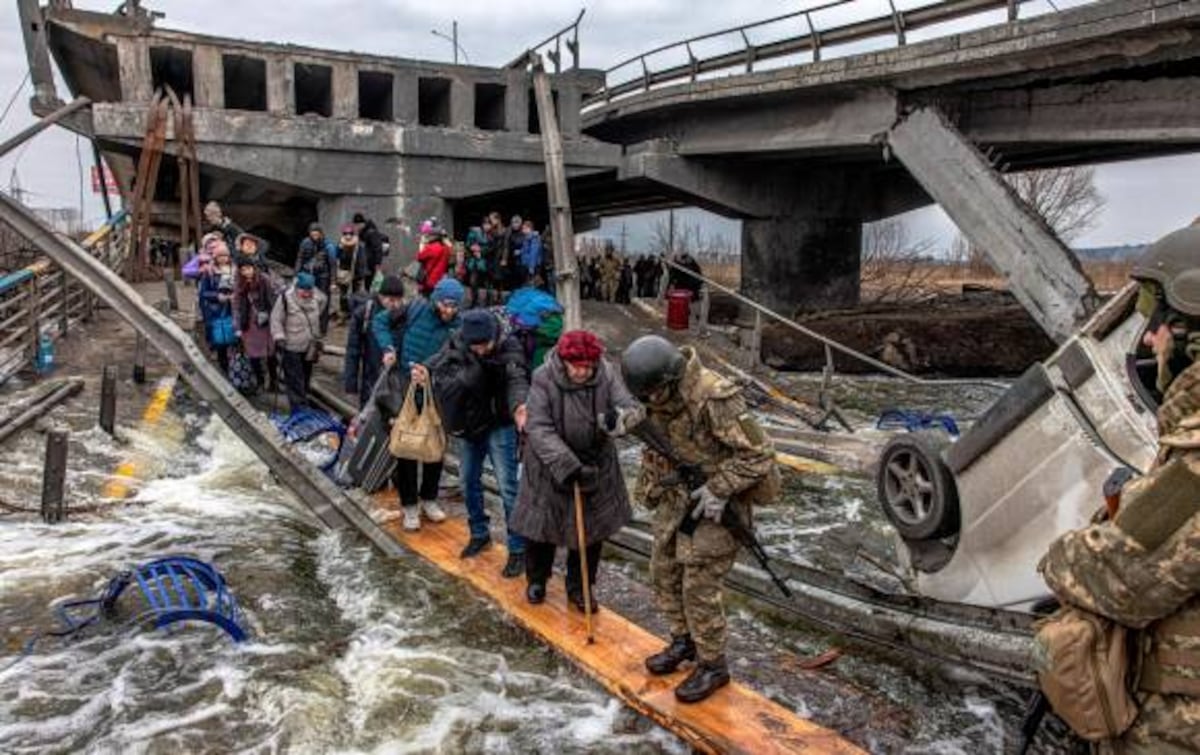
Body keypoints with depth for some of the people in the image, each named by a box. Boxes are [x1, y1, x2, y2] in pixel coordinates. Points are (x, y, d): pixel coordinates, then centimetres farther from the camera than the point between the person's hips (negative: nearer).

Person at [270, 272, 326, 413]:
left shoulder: (317, 298, -5)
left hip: (309, 347, 5)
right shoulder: (285, 298, -17)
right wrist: (279, 338, -21)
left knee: (305, 379, 18)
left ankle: (303, 406, 33)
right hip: (291, 348, -5)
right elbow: (276, 320, -10)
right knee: (295, 381, -5)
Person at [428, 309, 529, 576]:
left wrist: (518, 405, -57)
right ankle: (479, 533, 38)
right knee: (469, 482, 17)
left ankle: (517, 549, 6)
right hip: (467, 424, 5)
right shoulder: (456, 345, -10)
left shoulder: (508, 347, -23)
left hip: (499, 426, -5)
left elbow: (517, 378, -38)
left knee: (507, 486, -7)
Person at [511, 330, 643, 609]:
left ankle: (579, 587, 33)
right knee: (541, 523, 12)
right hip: (549, 466, -2)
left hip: (595, 464, 2)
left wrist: (622, 416, -48)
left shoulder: (608, 375, -15)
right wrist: (568, 467, -36)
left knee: (592, 529, 10)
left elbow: (633, 407, -21)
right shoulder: (544, 379, -22)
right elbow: (539, 430, -26)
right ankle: (536, 579, 40)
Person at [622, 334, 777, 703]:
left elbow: (757, 453, -24)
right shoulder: (658, 396, -4)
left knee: (700, 584, -3)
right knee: (664, 572, 15)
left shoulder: (714, 397, -28)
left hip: (716, 501, -8)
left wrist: (719, 490, -23)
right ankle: (683, 641, 36)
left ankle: (713, 666, 15)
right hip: (677, 495, 8)